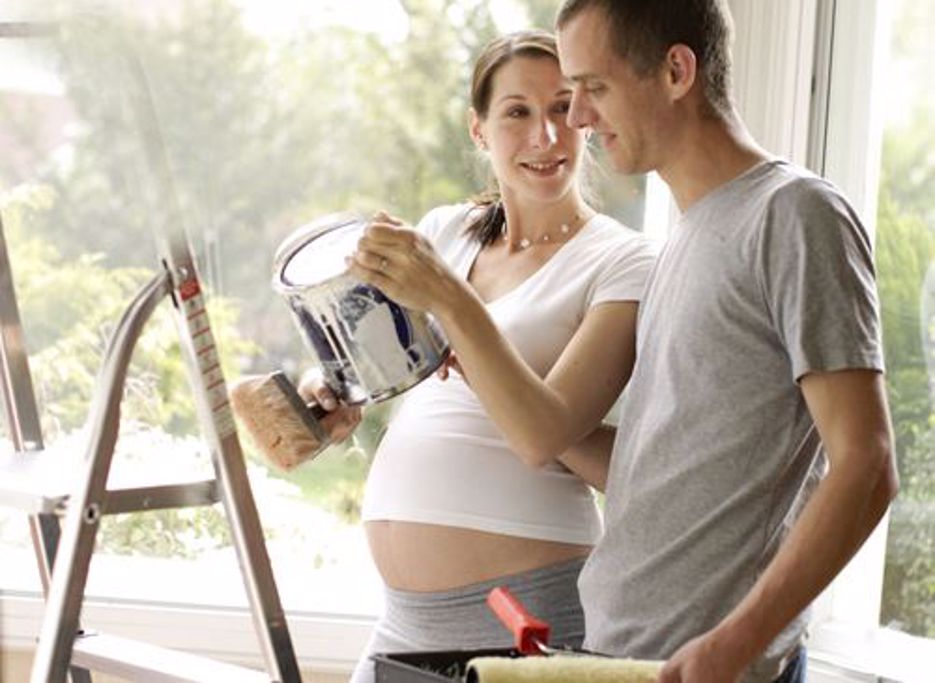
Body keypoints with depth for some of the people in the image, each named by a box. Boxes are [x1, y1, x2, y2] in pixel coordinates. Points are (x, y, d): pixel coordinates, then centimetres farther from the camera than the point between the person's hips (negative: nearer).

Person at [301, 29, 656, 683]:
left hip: (530, 607, -5)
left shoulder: (623, 263, -6)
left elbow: (544, 437, -18)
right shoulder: (443, 231, 10)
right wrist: (323, 396, -3)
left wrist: (451, 303, -26)